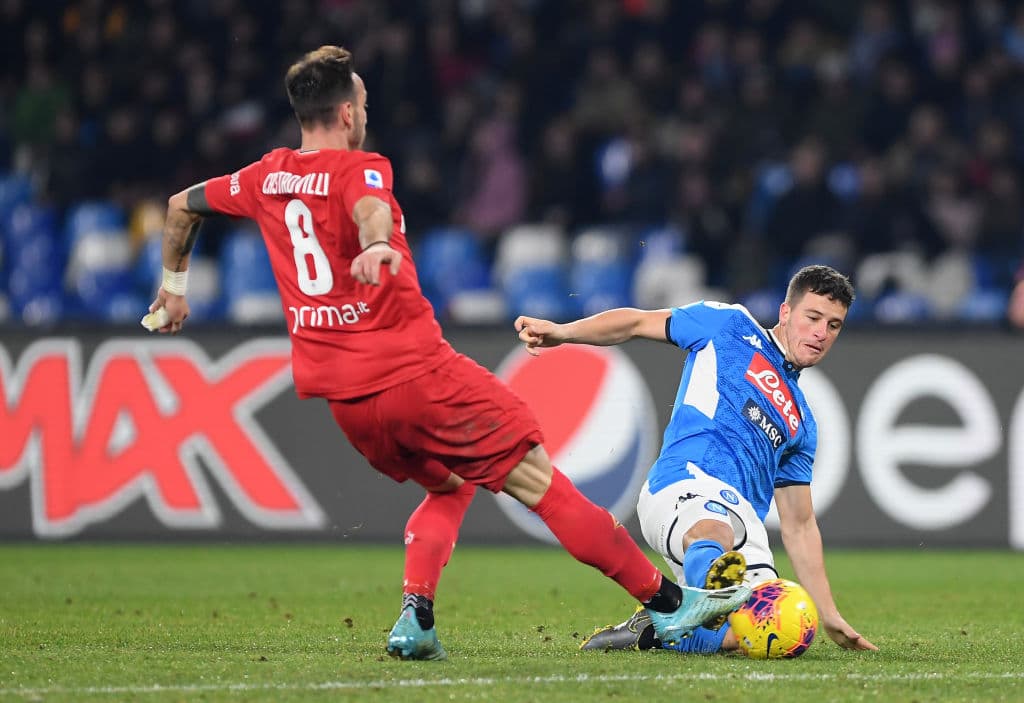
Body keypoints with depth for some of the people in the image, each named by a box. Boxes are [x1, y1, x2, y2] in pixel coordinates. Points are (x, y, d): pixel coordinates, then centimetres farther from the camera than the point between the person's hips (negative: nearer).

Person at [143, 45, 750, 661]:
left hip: (343, 398, 7)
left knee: (450, 487, 26)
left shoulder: (266, 178, 13)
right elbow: (370, 209, -29)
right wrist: (378, 244, -51)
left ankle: (415, 615, 4)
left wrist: (175, 288, 41)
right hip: (415, 372, -7)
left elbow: (182, 205, 27)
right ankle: (668, 603, -1)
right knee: (540, 480, -2)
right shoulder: (360, 168, -5)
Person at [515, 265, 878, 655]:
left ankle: (654, 629, -6)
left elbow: (799, 526, 32)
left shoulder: (801, 424, 31)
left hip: (744, 520, 5)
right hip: (688, 481, -5)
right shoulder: (731, 326, 19)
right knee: (714, 533, -42)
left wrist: (830, 617, 25)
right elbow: (637, 322, 19)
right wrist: (563, 331, 1)